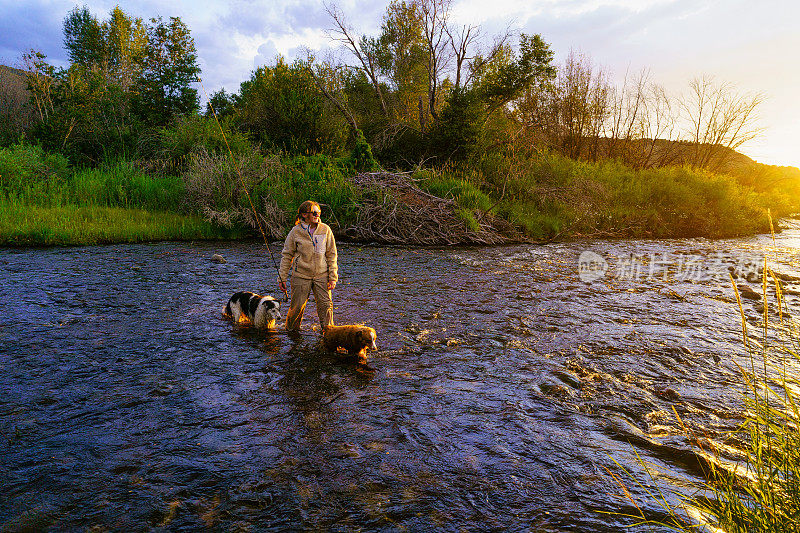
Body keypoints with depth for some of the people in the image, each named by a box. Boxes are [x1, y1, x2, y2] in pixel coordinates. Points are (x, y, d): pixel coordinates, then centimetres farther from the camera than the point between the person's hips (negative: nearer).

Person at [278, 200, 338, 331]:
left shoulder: (325, 230, 1)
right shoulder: (295, 232, -2)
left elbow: (331, 254, 4)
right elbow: (287, 255, 4)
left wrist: (333, 277, -1)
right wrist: (282, 278, 2)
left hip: (321, 275, 1)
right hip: (301, 275, -1)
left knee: (326, 304, -7)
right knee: (297, 306, 4)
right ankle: (291, 330, 29)